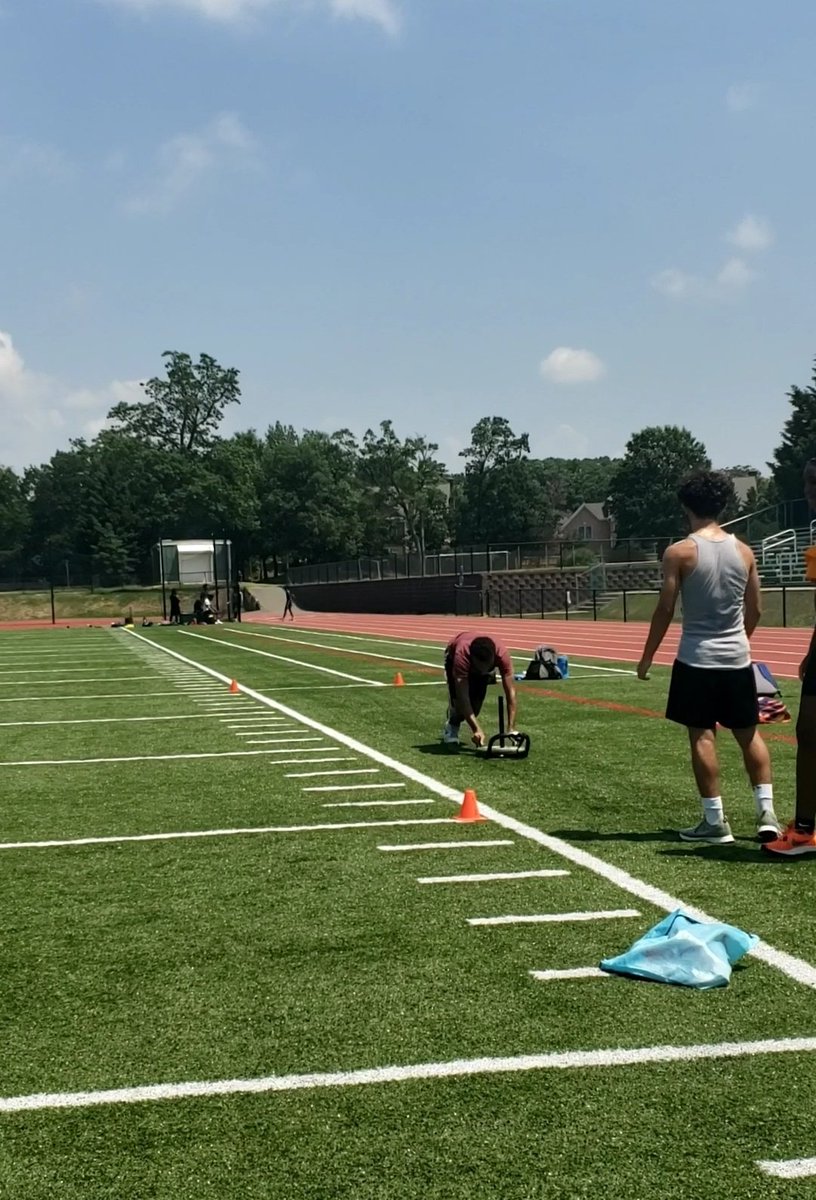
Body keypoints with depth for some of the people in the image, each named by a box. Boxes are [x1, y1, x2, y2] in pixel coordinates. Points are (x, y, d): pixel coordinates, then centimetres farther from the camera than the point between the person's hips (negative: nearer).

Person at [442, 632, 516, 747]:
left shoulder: (501, 654, -43)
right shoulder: (462, 655, -48)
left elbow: (510, 692, -40)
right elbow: (462, 696, -50)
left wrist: (511, 729, -46)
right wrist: (477, 730, -57)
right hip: (453, 656, -2)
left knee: (478, 697, -13)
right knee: (458, 696, -23)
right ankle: (451, 732, 4)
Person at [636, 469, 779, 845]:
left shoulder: (679, 552, -8)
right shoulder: (744, 551, 5)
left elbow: (665, 610, -8)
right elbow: (755, 610, 10)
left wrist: (648, 656, 2)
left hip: (697, 659, -4)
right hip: (737, 658, 4)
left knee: (702, 736, 1)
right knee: (749, 734, 14)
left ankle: (715, 821, 2)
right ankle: (766, 812, 11)